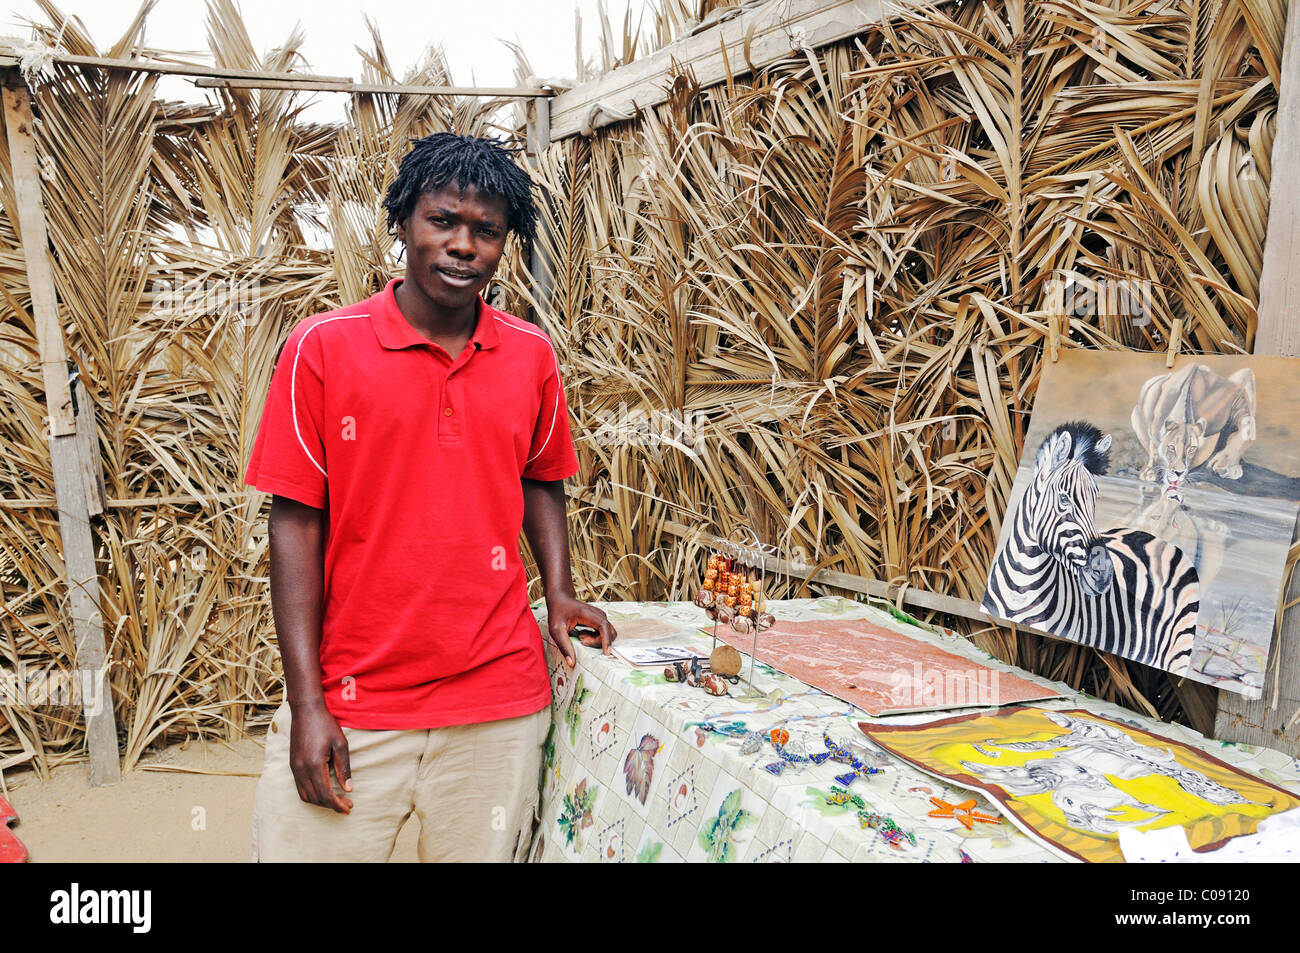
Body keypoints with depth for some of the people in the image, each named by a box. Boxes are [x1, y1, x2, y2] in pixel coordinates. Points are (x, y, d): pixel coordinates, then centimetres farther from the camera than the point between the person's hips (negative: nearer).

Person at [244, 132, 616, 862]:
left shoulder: (532, 356, 3)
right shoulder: (321, 348, -5)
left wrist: (560, 592, 1)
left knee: (483, 850, 15)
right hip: (350, 702, -2)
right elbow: (296, 522, -5)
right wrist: (307, 702, -8)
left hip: (499, 699, 2)